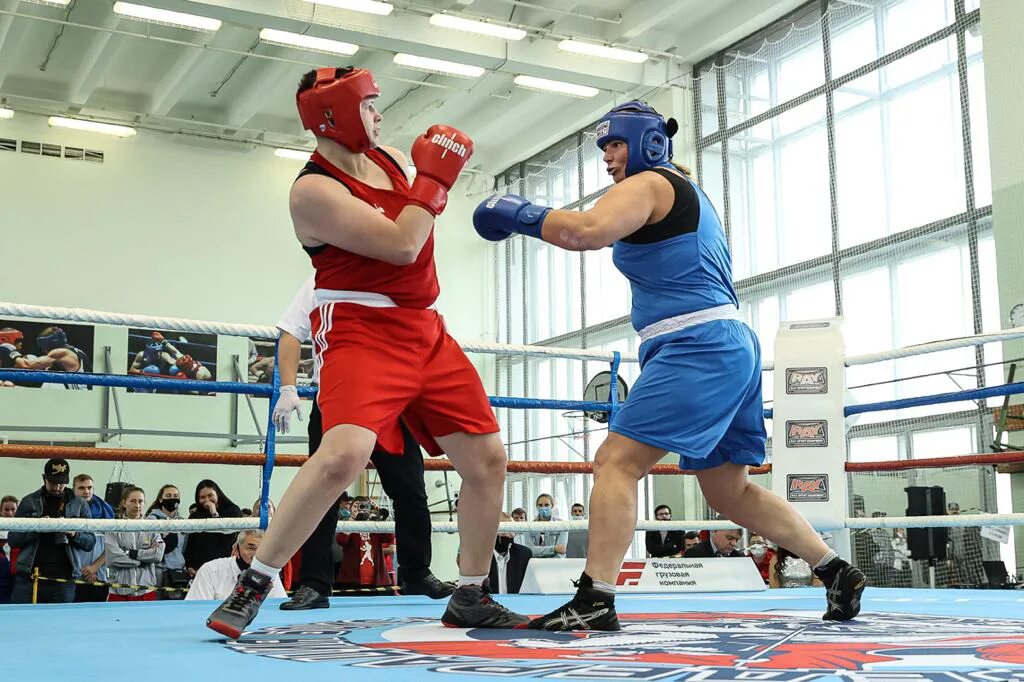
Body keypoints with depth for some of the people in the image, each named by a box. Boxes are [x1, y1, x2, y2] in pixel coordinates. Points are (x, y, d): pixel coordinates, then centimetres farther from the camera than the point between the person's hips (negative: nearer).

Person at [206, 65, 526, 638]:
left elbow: (430, 203, 31)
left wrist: (441, 173, 9)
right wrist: (434, 176, -11)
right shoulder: (314, 190, -14)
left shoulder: (390, 156, 10)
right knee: (344, 453, -29)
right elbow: (401, 246, -21)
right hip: (362, 333, -8)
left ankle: (470, 597, 21)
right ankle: (252, 587, -12)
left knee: (488, 458, 6)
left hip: (426, 333, 8)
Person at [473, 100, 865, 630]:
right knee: (730, 492, 16)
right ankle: (838, 574, 20)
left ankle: (593, 601, -19)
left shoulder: (648, 184, -5)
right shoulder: (689, 193, 25)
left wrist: (519, 215, -13)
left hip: (697, 347, -10)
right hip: (732, 348, 10)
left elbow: (588, 231, -24)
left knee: (616, 461, -14)